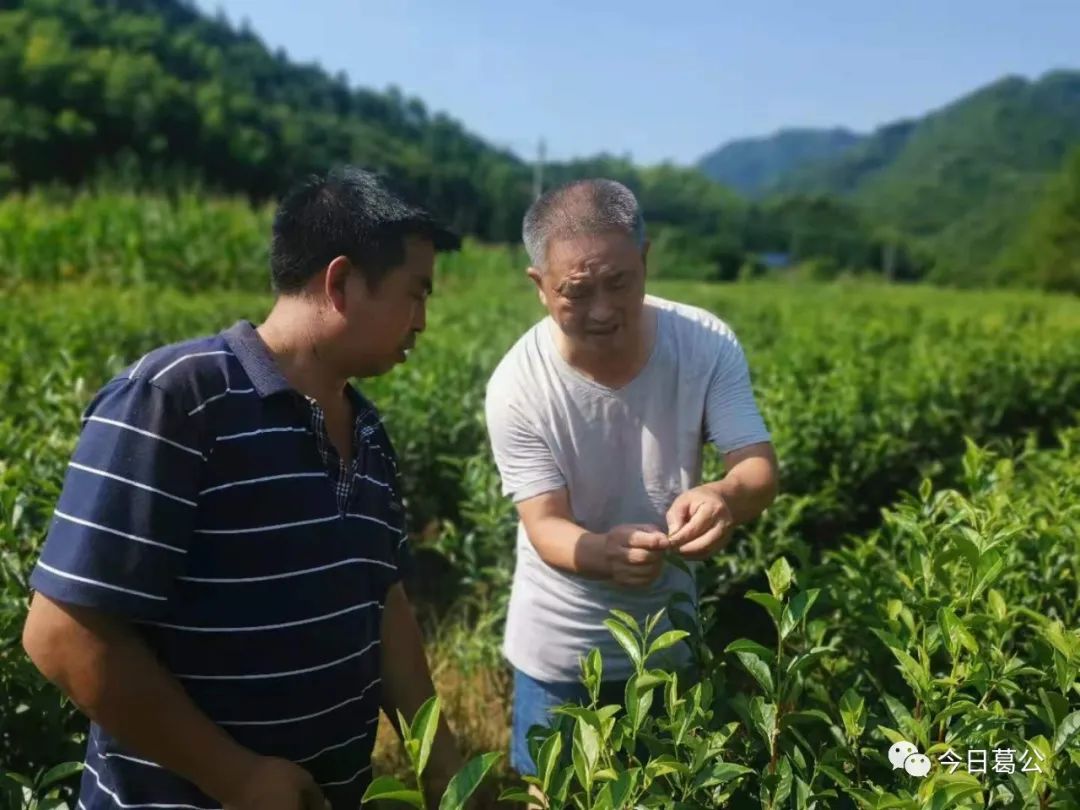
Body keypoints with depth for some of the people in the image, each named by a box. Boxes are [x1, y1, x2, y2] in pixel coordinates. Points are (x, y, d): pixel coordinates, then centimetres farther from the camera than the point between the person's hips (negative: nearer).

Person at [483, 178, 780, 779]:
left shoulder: (708, 345, -17)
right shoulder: (518, 386, -22)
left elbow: (762, 470, -19)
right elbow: (545, 526, -22)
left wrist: (725, 497, -43)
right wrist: (603, 552, -45)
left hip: (670, 638, 2)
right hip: (559, 651, -2)